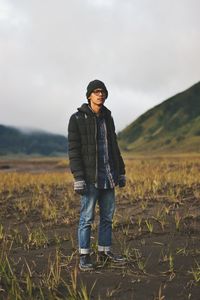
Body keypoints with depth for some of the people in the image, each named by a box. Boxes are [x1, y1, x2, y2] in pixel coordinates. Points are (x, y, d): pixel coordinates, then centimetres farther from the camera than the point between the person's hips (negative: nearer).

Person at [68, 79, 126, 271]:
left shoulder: (107, 118, 11)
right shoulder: (77, 119, -7)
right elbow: (74, 150, -11)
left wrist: (121, 172, 15)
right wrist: (78, 178, -18)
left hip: (108, 176, 6)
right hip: (90, 177, -6)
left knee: (107, 216, 11)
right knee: (87, 217, -1)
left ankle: (104, 252, 23)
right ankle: (84, 257, 9)